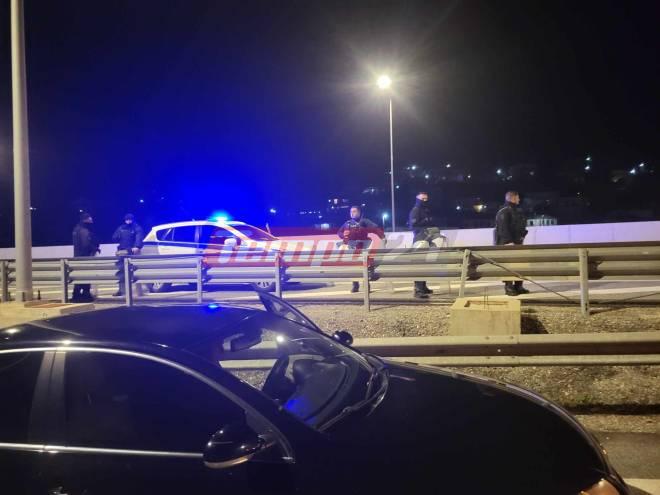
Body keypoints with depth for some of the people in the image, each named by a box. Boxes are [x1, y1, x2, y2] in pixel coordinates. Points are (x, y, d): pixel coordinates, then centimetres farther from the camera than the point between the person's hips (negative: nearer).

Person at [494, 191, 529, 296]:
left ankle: (518, 286, 16)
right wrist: (508, 241, -24)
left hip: (517, 242, 9)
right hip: (506, 243, -9)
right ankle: (508, 287, -3)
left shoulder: (518, 211, 17)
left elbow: (521, 226, 25)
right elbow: (503, 228, -20)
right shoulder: (504, 212, -12)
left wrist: (521, 236, 11)